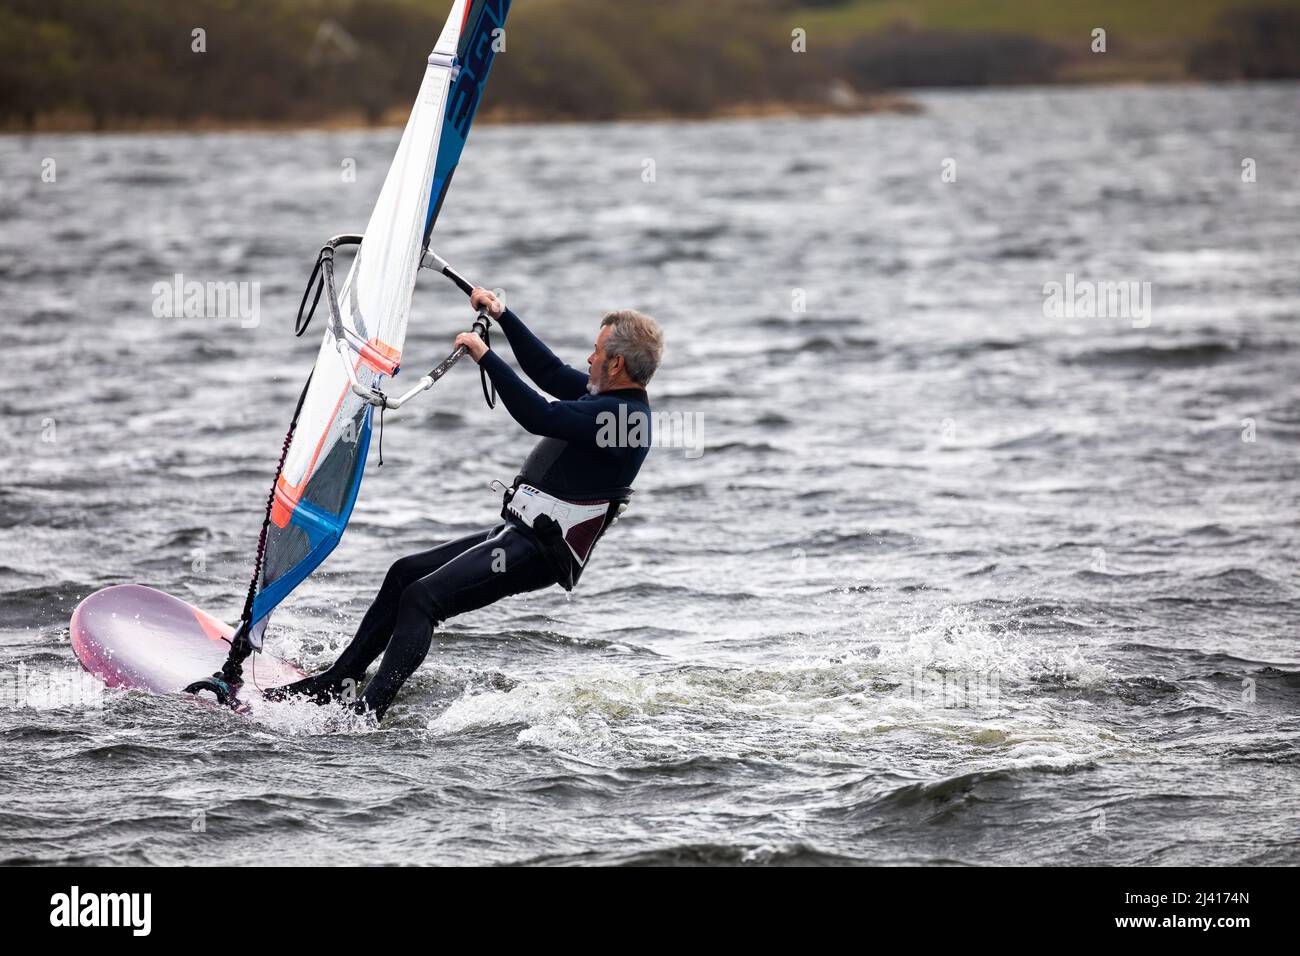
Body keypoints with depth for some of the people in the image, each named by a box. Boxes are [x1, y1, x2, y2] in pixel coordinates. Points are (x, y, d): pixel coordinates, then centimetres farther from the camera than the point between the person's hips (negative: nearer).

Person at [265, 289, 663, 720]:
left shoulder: (624, 415, -19)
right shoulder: (608, 393, 12)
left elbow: (538, 416, -26)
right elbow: (549, 372, 25)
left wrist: (484, 356, -20)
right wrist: (502, 316, 22)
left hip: (539, 551, -11)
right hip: (518, 533, 11)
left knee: (422, 597, -19)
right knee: (404, 574, 12)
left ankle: (367, 713, -22)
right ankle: (336, 681, 15)